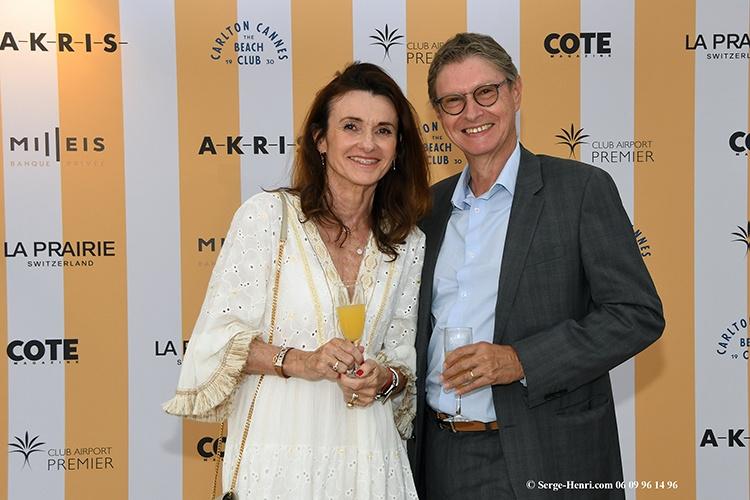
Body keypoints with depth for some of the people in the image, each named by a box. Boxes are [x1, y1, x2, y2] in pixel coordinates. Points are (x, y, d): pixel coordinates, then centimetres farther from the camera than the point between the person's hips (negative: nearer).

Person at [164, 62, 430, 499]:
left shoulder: (409, 243, 5)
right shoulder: (267, 215, -6)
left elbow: (405, 360, 12)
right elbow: (220, 335, -6)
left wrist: (385, 378, -9)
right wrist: (299, 362, -20)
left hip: (369, 460, 4)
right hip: (278, 457, -3)